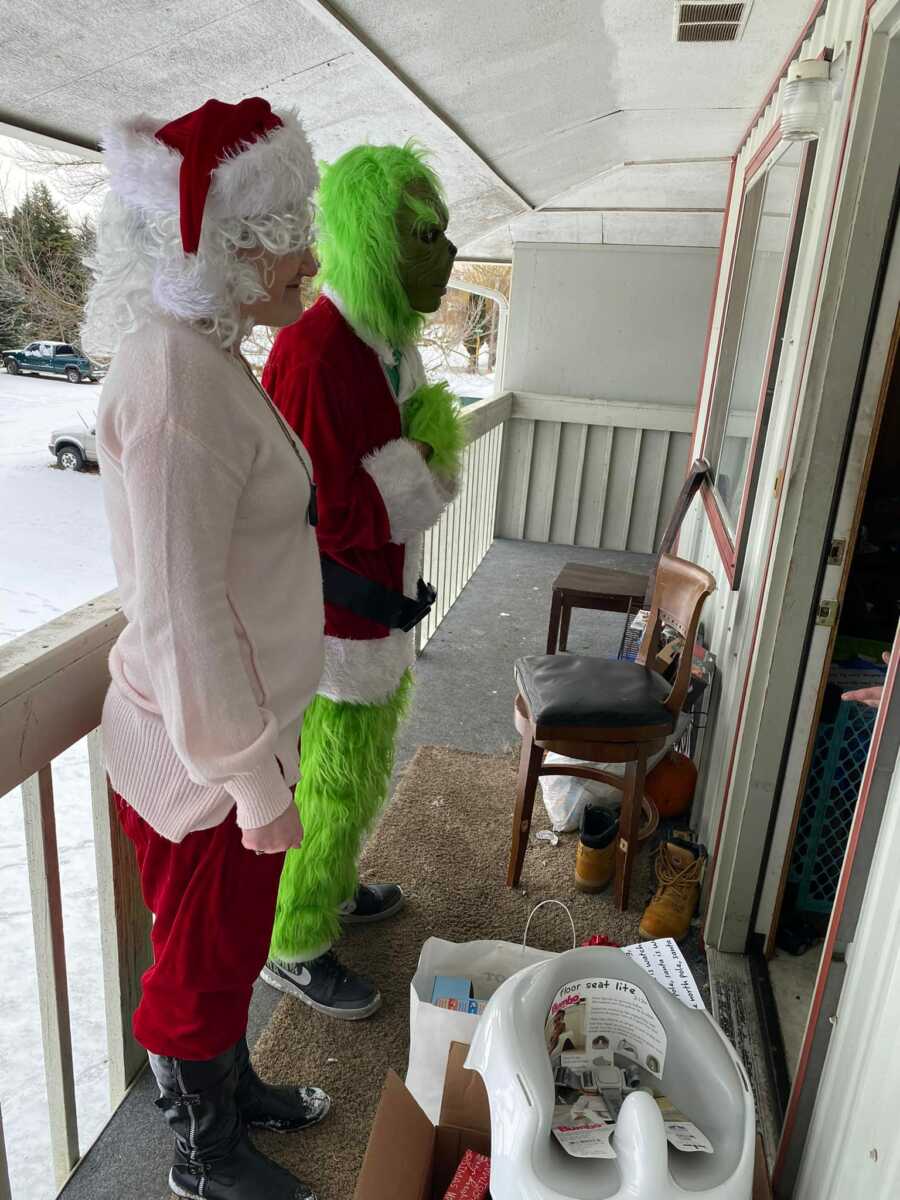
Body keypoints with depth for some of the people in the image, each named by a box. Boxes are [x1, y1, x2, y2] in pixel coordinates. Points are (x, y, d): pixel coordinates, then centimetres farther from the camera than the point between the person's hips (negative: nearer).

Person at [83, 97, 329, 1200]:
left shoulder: (206, 359, 7)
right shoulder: (178, 384, -25)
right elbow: (182, 614, -26)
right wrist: (254, 778, -18)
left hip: (234, 725, 9)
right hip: (204, 756, -9)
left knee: (228, 943, 28)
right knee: (205, 962, 16)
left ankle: (228, 1089, 54)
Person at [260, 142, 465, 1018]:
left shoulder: (393, 342, 4)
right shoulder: (314, 354, -25)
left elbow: (430, 471, 8)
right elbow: (331, 513, -26)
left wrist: (425, 447, -11)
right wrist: (419, 461, -16)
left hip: (384, 608, 9)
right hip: (337, 620, -9)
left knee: (362, 774, 25)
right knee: (332, 792, 9)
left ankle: (333, 889, 49)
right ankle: (293, 948, 32)